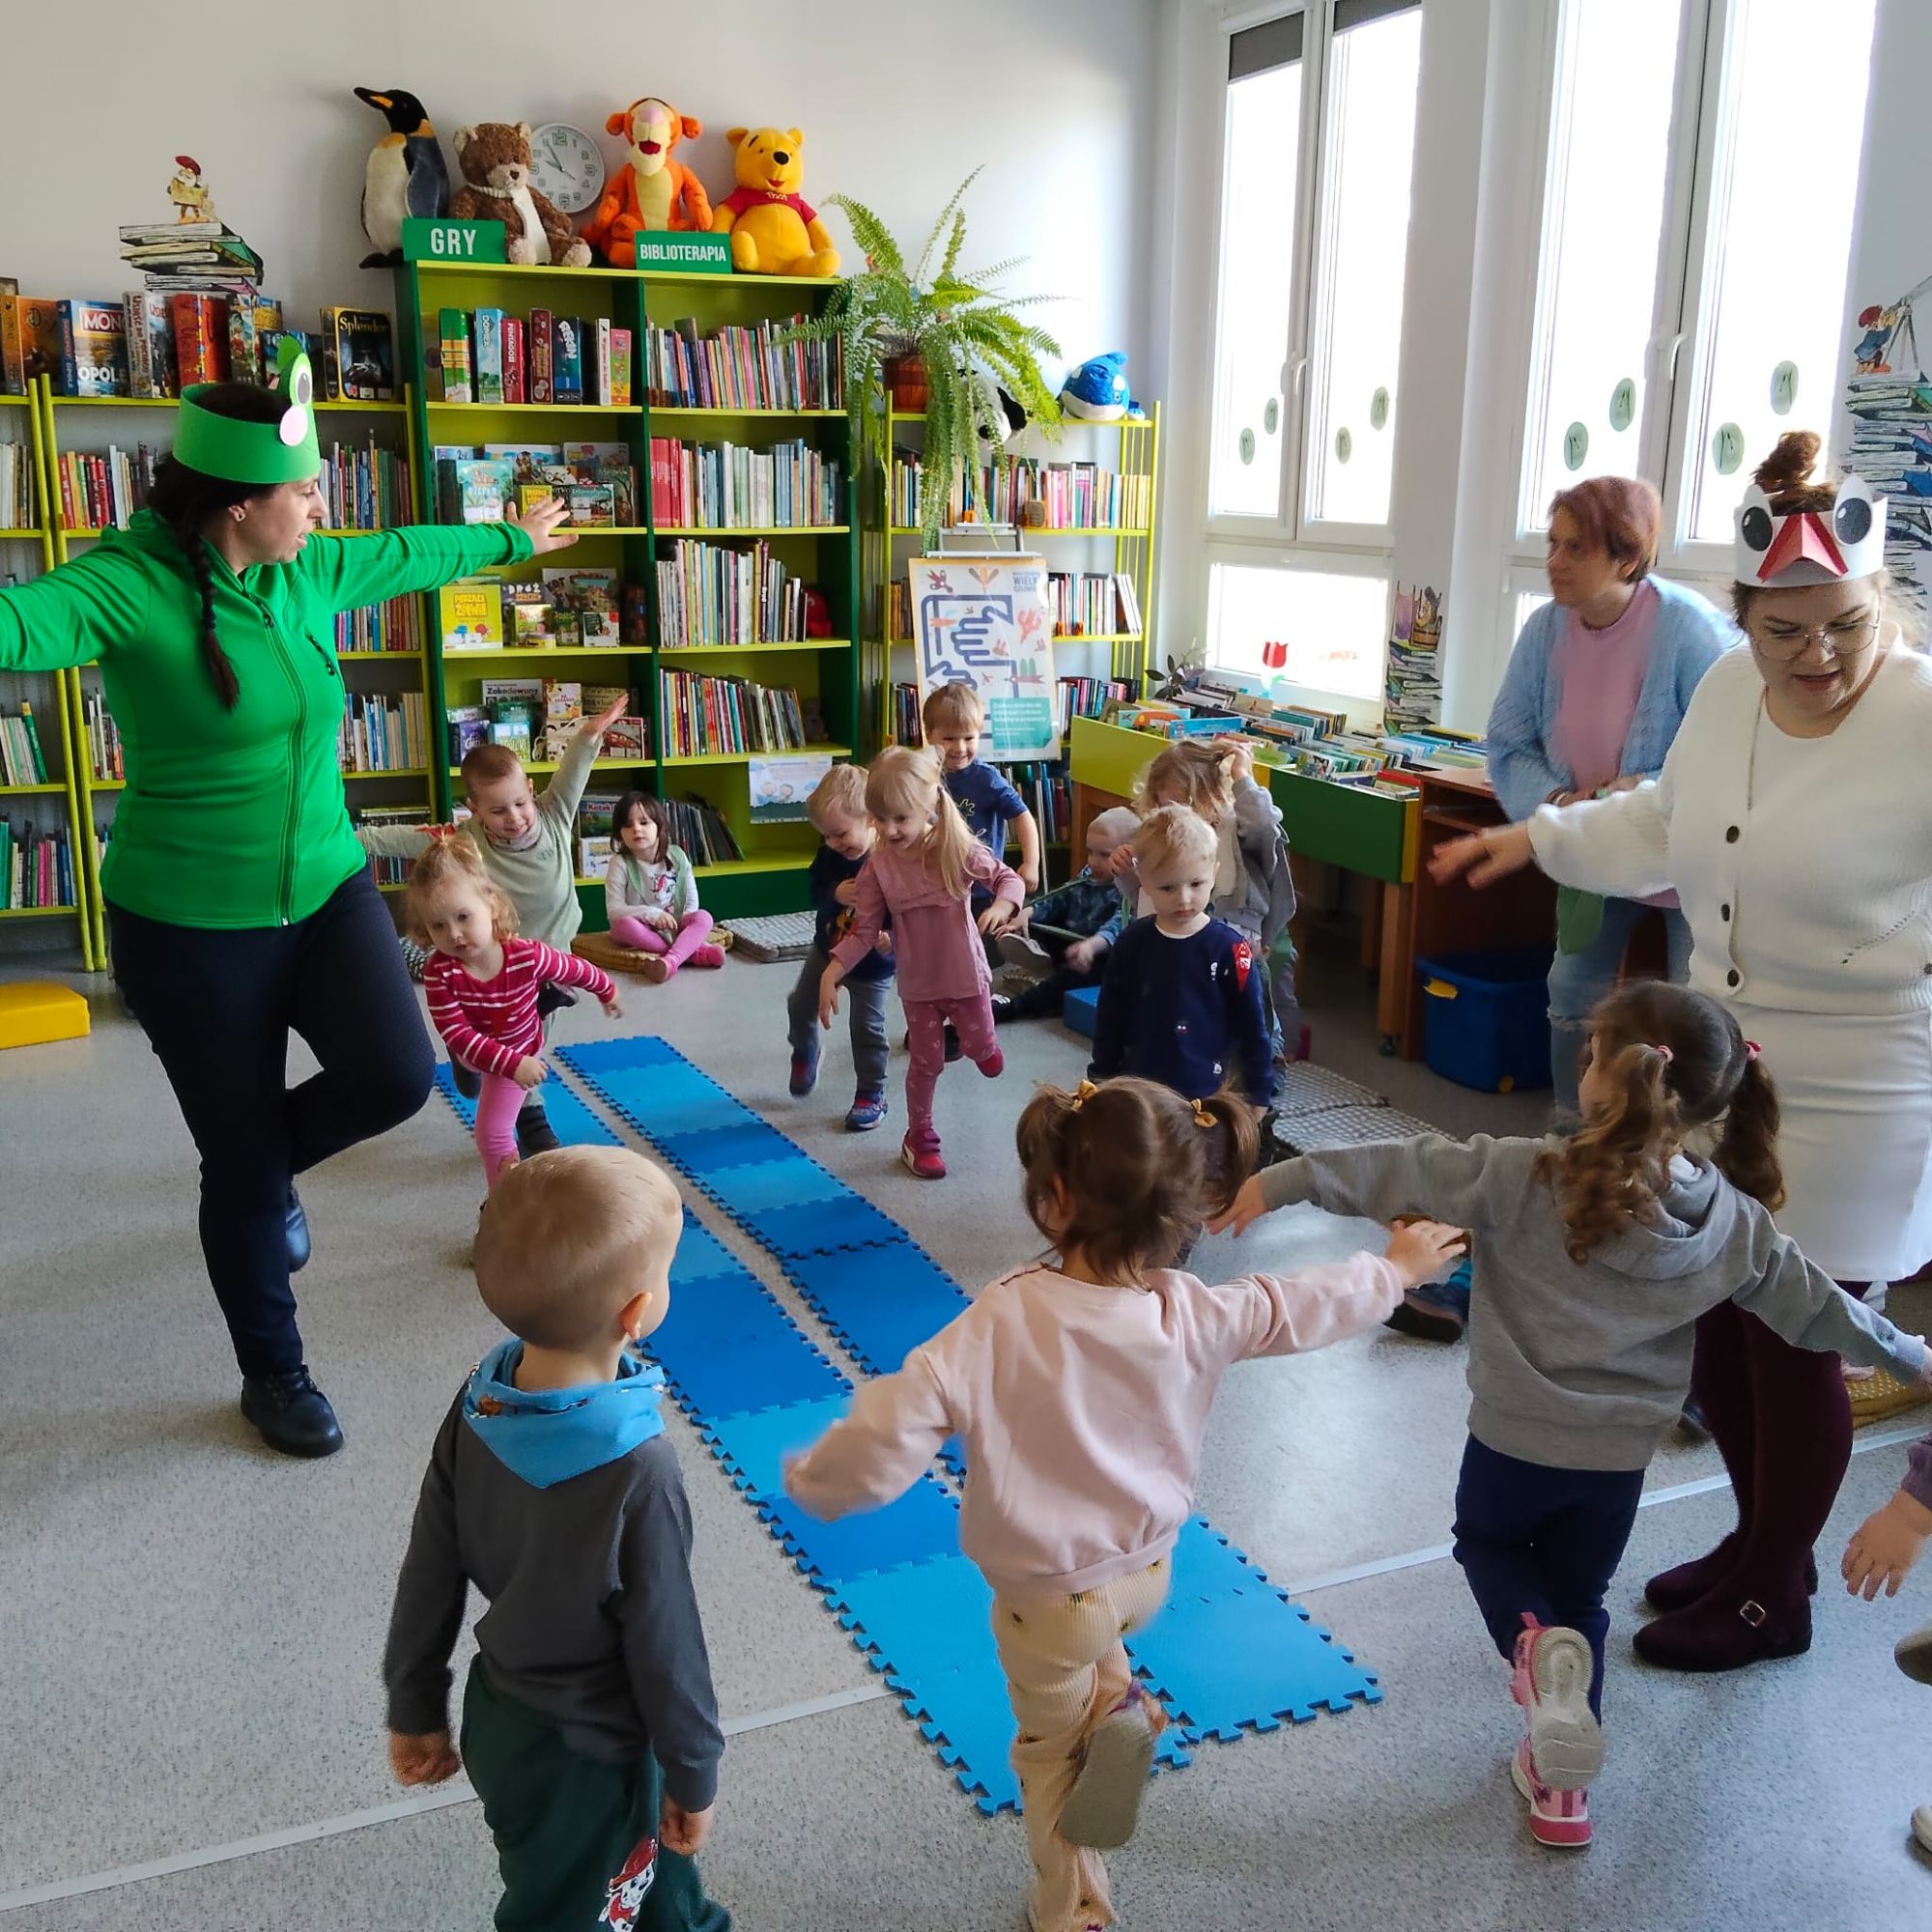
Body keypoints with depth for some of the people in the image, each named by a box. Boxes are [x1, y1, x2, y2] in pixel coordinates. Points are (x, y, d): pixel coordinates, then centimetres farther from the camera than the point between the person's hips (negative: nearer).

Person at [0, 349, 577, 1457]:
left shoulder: (307, 573, 1)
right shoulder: (132, 585, -20)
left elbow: (408, 556, 20)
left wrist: (512, 540, 36)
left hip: (327, 891, 6)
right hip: (192, 927, -5)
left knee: (397, 1079, -11)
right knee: (244, 1166, 5)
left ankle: (271, 1166, 26)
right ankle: (273, 1374, 31)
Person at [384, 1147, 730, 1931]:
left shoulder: (480, 1400, -15)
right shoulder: (636, 1470, -34)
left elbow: (429, 1573, -4)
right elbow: (662, 1644, -21)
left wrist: (414, 1709, 11)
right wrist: (694, 1775, -5)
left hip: (496, 1715, 6)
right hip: (581, 1755, -6)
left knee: (643, 1844, 31)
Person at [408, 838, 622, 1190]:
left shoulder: (529, 957, -38)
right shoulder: (439, 973, -37)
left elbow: (575, 969, -17)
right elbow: (457, 1035, -36)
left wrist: (608, 991, 3)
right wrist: (512, 1065, -44)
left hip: (520, 1052, -3)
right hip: (472, 1053, 3)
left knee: (492, 1133, -4)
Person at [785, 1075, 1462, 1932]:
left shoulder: (1002, 1324, -32)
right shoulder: (1200, 1315, -20)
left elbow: (894, 1428, -31)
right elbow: (1313, 1305, -3)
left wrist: (814, 1481, -10)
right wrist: (1397, 1267, 17)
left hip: (1048, 1597, -4)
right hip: (1149, 1570, 4)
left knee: (1053, 1753, 24)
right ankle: (1118, 1703, 17)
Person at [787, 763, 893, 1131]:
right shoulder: (831, 854, -13)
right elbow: (814, 890, -12)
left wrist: (892, 937, -44)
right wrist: (836, 894, -34)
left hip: (871, 964, -5)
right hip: (827, 949, 5)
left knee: (867, 1028, 4)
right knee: (801, 1006, 18)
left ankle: (872, 1094, 23)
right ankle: (805, 1053, 50)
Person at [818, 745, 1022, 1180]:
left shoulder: (959, 851, -17)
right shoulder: (878, 866, -14)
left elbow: (1008, 879, -8)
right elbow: (864, 931, -9)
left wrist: (1001, 907, -31)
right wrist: (831, 974, -18)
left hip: (966, 974, 0)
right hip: (918, 983, 0)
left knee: (981, 1048, 15)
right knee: (926, 1061, 10)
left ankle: (977, 1042, 53)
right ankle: (918, 1137, 29)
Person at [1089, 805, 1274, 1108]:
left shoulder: (1229, 949, -11)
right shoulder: (1132, 943, -2)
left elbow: (1252, 1029, -5)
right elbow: (1109, 1018, 8)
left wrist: (1258, 1097, -2)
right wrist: (1103, 1081, 9)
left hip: (1209, 1095, -3)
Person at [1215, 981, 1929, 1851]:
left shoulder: (1530, 1177, -21)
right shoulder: (1735, 1221, -7)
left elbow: (1406, 1170, -20)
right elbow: (1813, 1305, 6)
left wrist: (1284, 1179, -14)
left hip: (1516, 1439, -3)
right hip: (1620, 1456, 3)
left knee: (1486, 1539, 26)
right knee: (1580, 1597, 23)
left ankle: (1537, 1644, -3)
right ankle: (1563, 1786, 29)